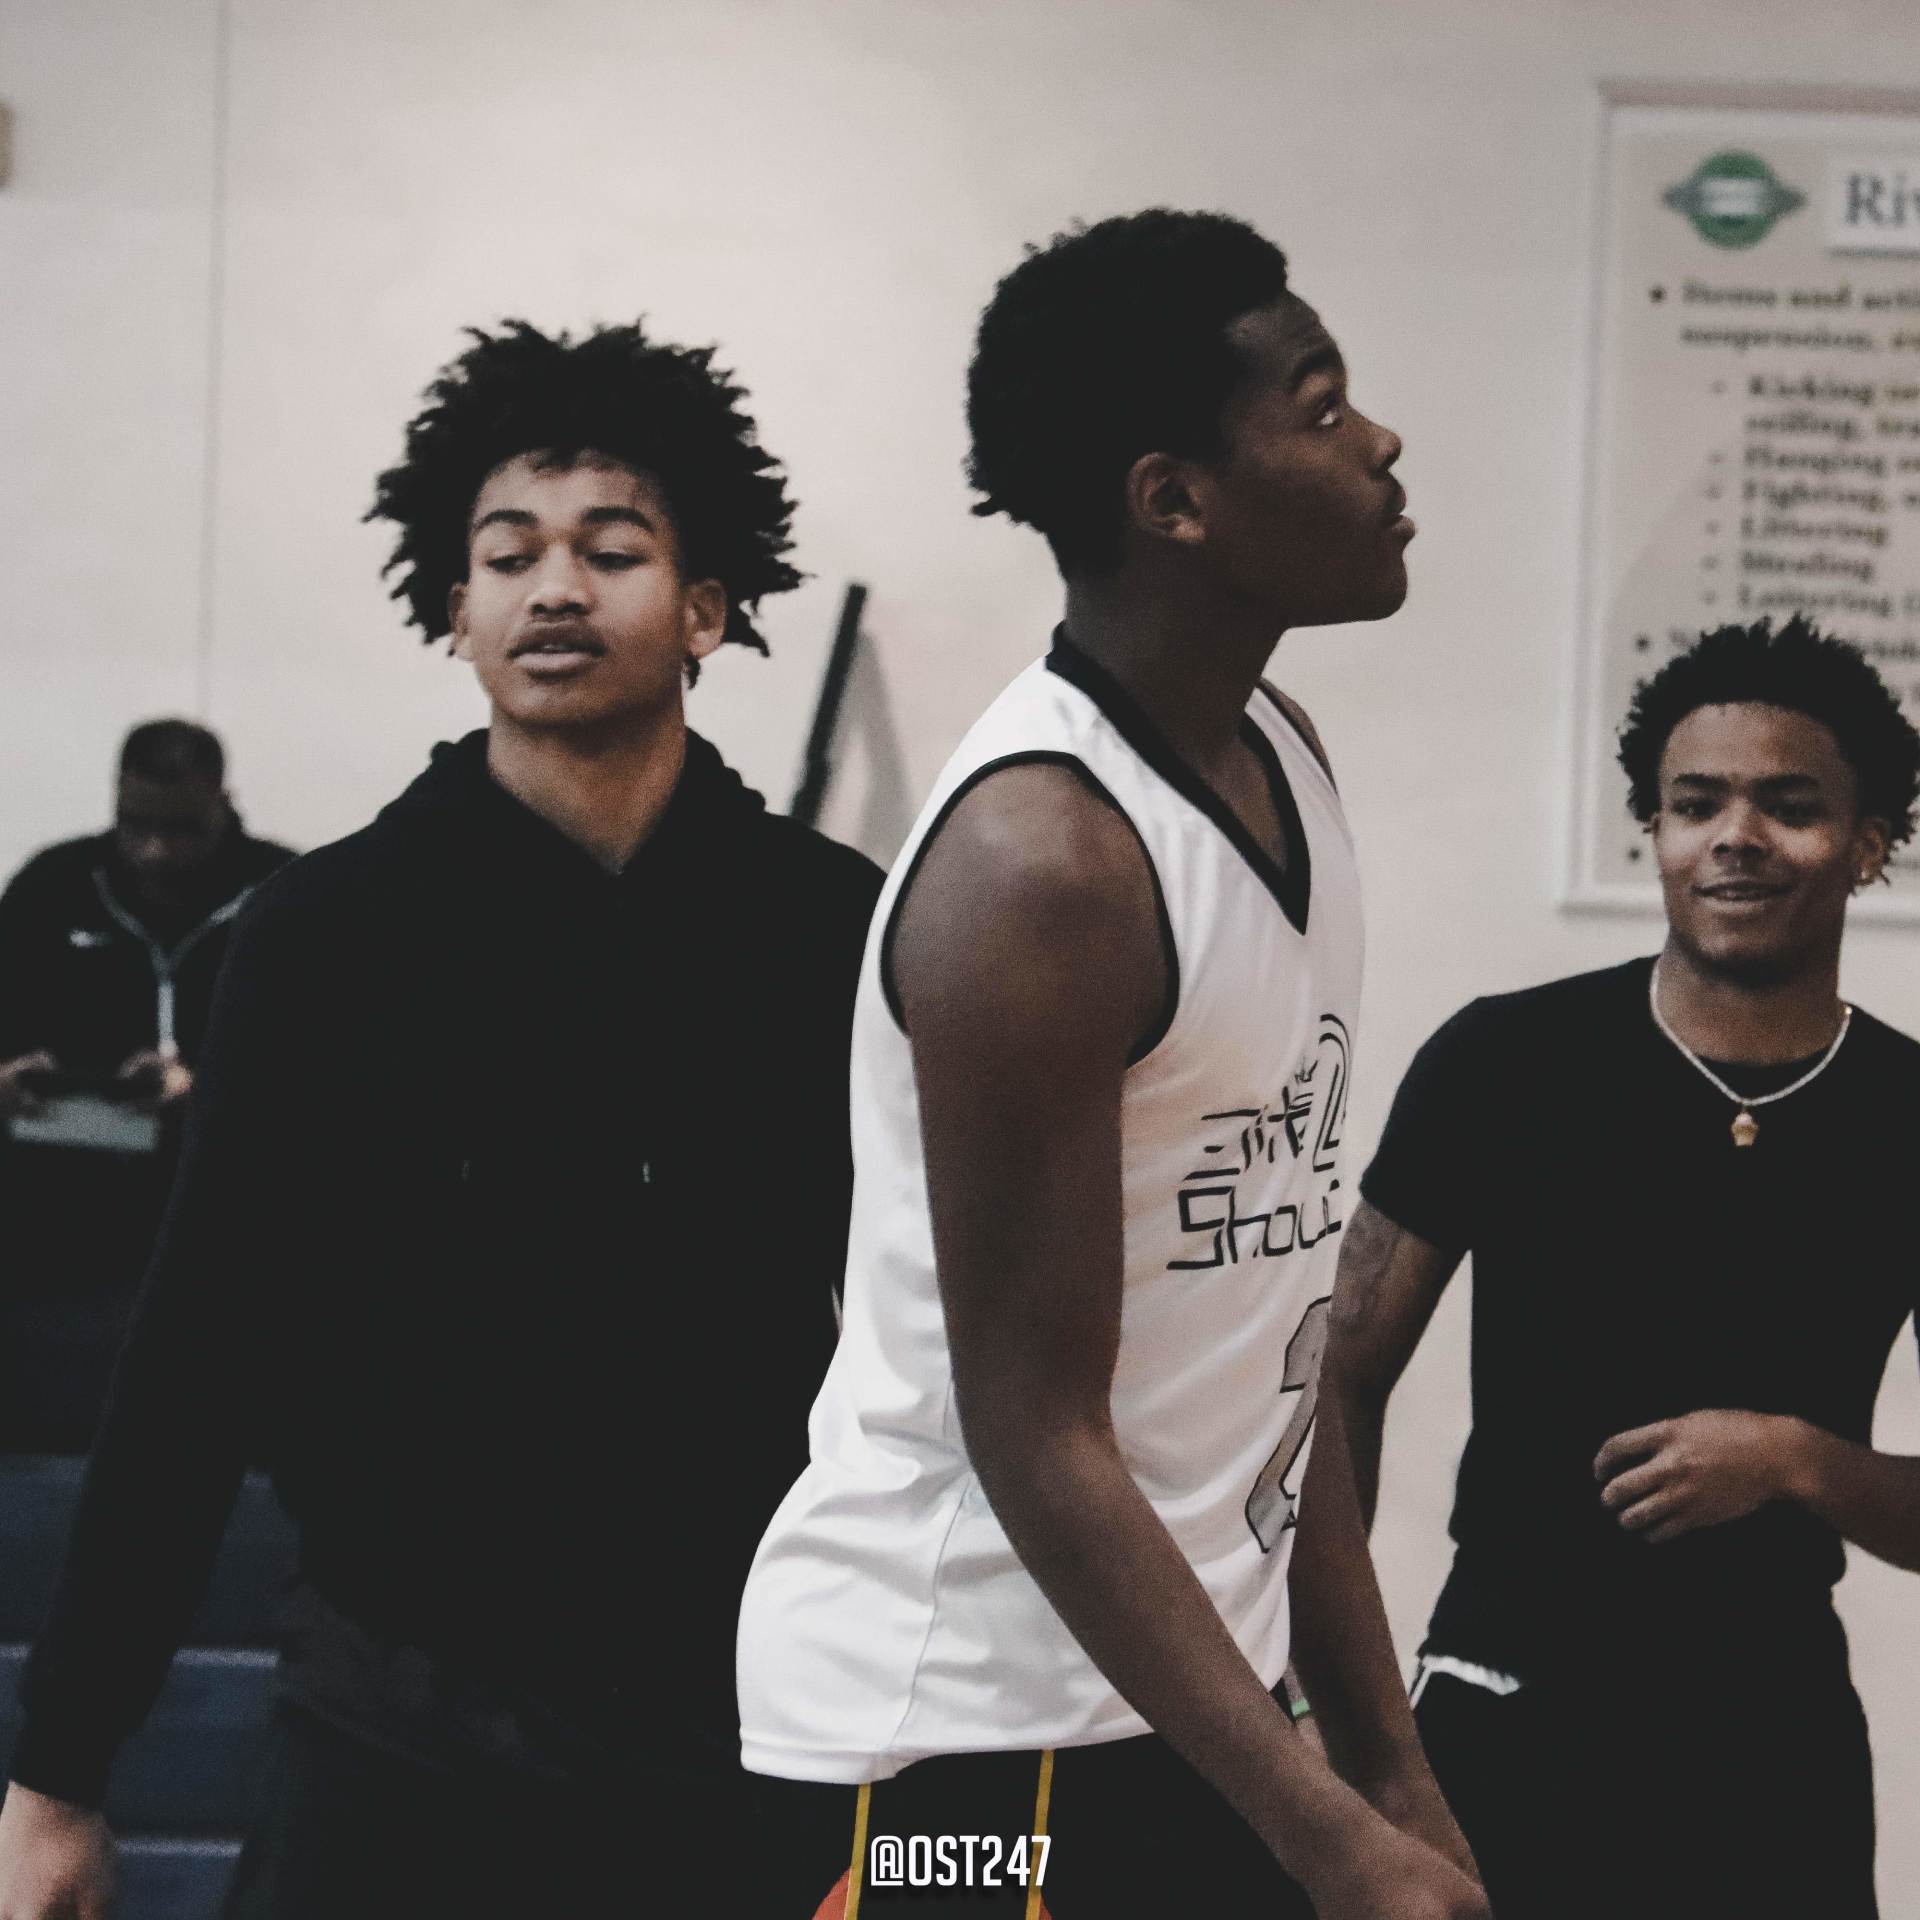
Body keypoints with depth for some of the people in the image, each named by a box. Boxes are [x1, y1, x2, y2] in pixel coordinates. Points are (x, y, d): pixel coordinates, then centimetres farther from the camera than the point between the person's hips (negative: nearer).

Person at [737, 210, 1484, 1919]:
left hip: (1185, 1707, 8)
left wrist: (1384, 1770, 10)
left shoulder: (1283, 759, 7)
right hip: (954, 1749, -8)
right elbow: (1035, 1436, -19)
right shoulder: (1039, 862, -20)